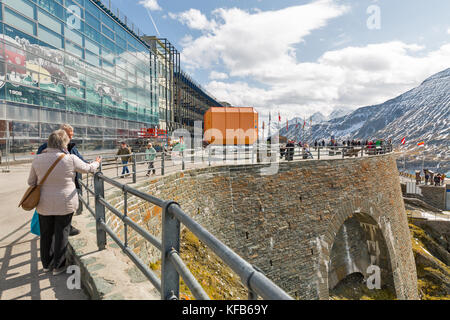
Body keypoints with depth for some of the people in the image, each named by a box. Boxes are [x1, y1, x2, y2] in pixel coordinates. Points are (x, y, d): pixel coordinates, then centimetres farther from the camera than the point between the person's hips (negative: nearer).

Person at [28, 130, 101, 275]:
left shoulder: (38, 159, -5)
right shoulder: (71, 159, -15)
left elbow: (31, 182, 6)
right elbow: (88, 168, 1)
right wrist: (97, 163, 21)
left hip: (45, 204, 4)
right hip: (65, 204, -3)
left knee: (46, 234, 18)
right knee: (61, 234, 10)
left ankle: (46, 264, 34)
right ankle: (58, 266, 22)